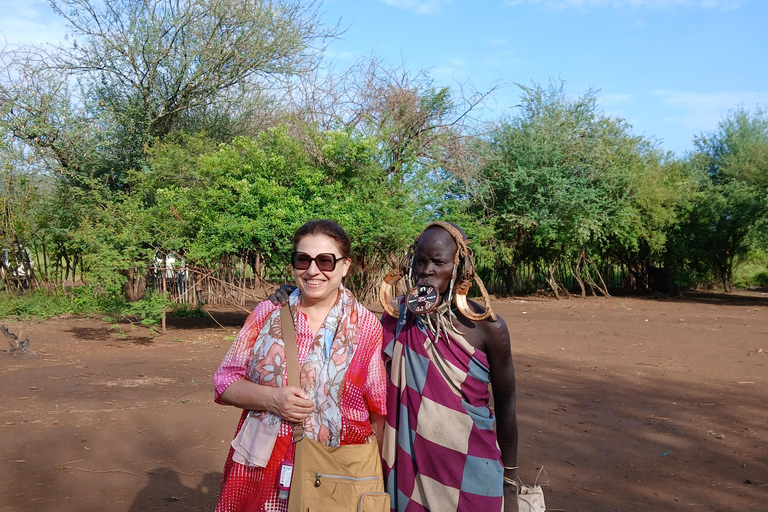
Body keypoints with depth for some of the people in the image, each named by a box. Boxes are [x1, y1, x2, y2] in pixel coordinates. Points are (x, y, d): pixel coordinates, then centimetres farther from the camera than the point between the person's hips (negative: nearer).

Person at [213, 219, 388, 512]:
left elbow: (380, 410, 0)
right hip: (262, 469, 2)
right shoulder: (267, 313, -1)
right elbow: (225, 381, 1)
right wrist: (271, 398, -16)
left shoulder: (367, 327, -5)